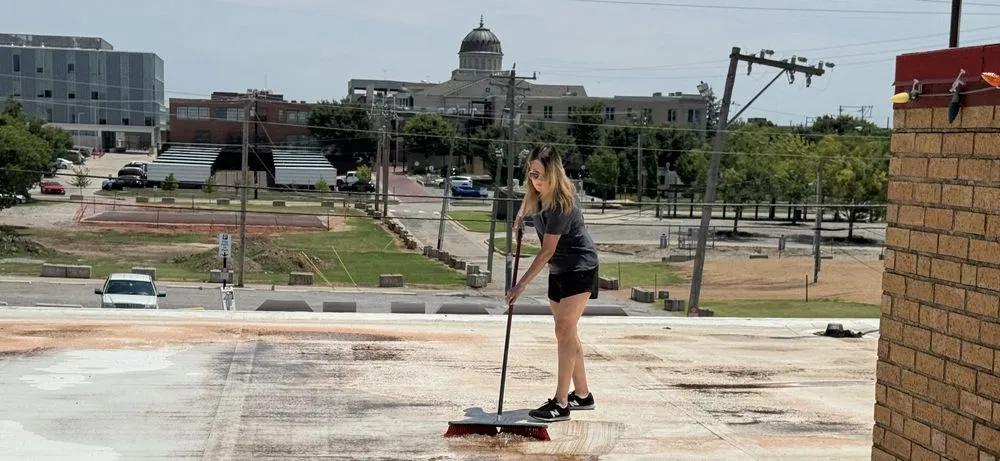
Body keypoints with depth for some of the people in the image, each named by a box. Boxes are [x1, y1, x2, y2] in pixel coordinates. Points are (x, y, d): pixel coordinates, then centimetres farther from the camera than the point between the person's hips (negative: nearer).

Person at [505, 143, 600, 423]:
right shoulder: (537, 192, -3)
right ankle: (582, 395, 23)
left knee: (565, 331, -13)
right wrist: (521, 214, 11)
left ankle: (561, 404, -12)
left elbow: (547, 251, -26)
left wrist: (522, 284, -25)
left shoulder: (561, 204, -27)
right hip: (558, 271, 9)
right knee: (566, 333, 12)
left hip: (580, 269, -9)